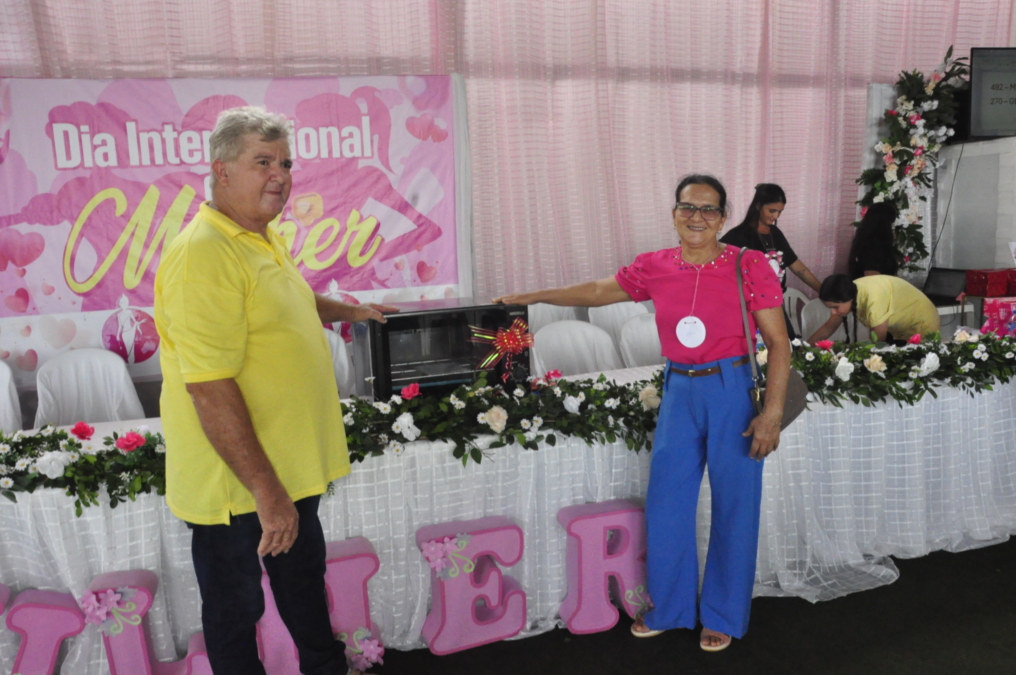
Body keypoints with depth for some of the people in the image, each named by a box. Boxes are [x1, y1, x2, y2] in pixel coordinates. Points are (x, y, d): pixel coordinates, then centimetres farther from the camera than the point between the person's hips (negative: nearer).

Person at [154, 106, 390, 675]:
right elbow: (210, 390, -29)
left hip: (291, 464, 10)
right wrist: (264, 489, -28)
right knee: (236, 606, 12)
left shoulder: (264, 239, 7)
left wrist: (344, 311, 34)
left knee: (304, 573, 27)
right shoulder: (204, 255, -25)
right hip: (235, 480, -10)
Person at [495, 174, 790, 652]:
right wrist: (532, 297, 17)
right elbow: (597, 292, 15)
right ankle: (670, 608, 31)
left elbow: (778, 342, -6)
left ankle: (723, 616, 27)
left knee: (733, 507, 6)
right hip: (679, 392, 4)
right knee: (664, 504, 9)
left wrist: (772, 412, -13)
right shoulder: (655, 268, 2)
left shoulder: (749, 266, -8)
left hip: (732, 392, -3)